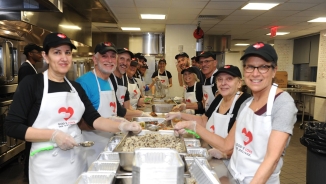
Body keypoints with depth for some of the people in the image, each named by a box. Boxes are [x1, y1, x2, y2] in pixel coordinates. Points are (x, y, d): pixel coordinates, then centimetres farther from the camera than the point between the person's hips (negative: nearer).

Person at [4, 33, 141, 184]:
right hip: (48, 164, -5)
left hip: (77, 160, 5)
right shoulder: (31, 83, -7)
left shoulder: (75, 87, 8)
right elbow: (12, 126, -10)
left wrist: (122, 126, -14)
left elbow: (93, 119, 2)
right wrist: (53, 134, -19)